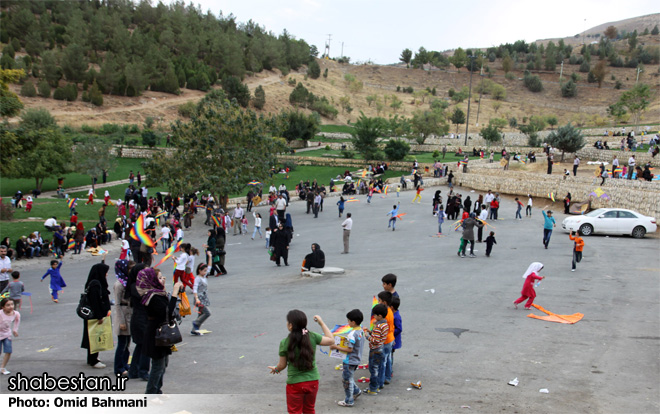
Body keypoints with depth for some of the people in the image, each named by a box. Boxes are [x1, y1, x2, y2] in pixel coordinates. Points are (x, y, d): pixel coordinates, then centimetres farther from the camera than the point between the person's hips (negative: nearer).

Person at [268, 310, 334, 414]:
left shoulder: (285, 343, -14)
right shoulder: (312, 337, -10)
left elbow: (282, 365, -3)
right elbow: (331, 340, 2)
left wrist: (275, 369, 20)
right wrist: (321, 323, 9)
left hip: (295, 383, -3)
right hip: (312, 381, 3)